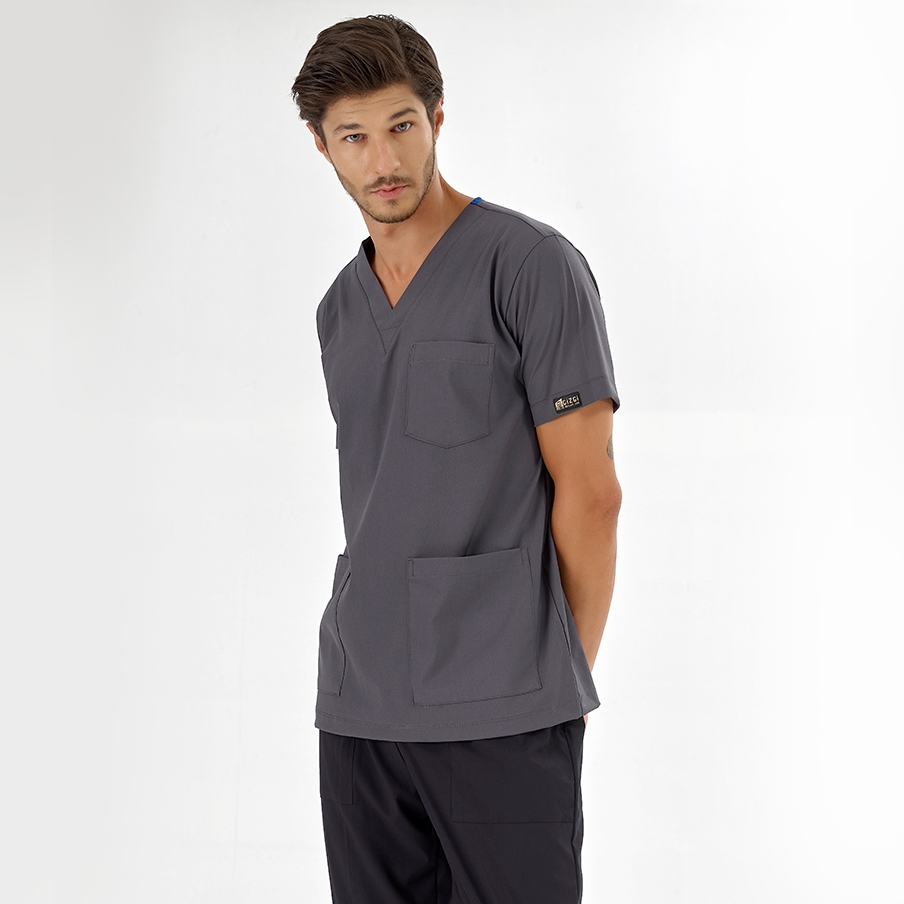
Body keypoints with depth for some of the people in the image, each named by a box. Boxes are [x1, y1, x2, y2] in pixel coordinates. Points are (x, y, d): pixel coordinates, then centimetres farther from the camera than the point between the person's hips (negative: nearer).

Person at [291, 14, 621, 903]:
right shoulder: (341, 308, 15)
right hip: (358, 706, 6)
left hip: (501, 714, -6)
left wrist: (568, 676, -1)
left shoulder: (531, 266, -5)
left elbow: (589, 490, -6)